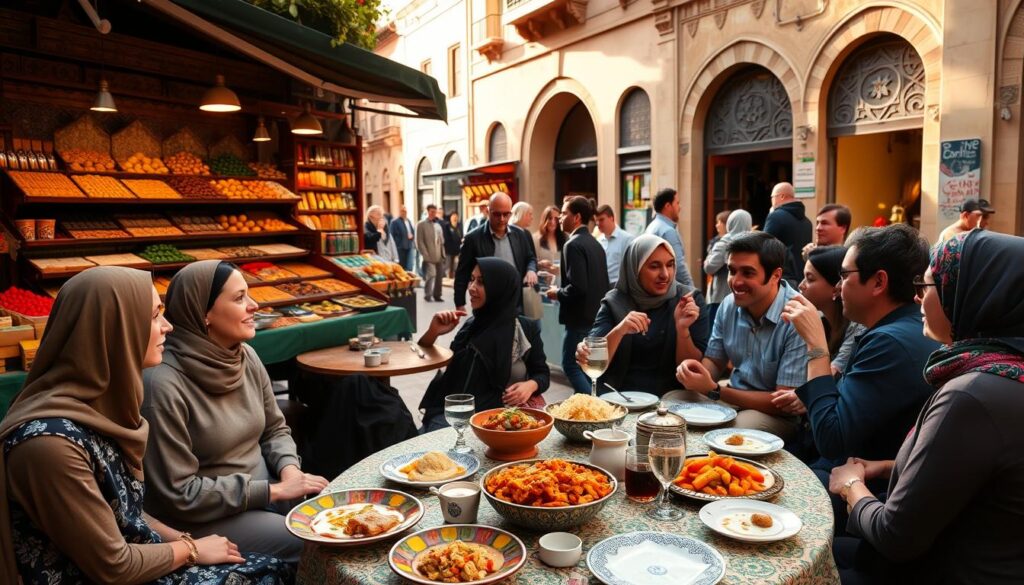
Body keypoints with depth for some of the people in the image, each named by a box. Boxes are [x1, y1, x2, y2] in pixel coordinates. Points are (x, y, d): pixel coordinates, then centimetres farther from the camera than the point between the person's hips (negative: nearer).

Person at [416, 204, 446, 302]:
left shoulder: (438, 225, 16)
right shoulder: (421, 224, -1)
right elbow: (419, 242, -7)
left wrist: (443, 254, 9)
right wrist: (425, 255, -14)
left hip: (439, 256, 6)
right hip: (429, 256, -5)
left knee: (439, 276, 6)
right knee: (430, 275, -12)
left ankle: (437, 295, 16)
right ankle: (427, 295, 0)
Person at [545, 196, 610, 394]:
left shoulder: (573, 245, -17)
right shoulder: (595, 243, 11)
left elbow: (577, 287, -25)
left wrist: (558, 293, -8)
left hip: (580, 318, -9)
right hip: (596, 315, 9)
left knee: (571, 365, 0)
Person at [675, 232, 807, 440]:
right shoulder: (729, 306, -2)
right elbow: (715, 363, 10)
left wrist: (713, 390, -23)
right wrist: (694, 370, -16)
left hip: (778, 414, -7)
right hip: (733, 399, 7)